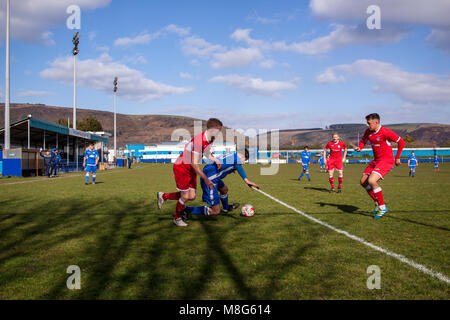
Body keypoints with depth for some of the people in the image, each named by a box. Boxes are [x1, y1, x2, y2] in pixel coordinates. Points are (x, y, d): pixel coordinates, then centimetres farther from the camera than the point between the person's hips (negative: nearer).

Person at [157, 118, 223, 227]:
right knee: (185, 196, -5)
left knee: (192, 196, 3)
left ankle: (163, 196, 21)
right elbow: (194, 163, -28)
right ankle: (177, 219, 21)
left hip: (191, 169, 9)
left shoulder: (210, 139, 0)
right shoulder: (199, 140, -29)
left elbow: (207, 153, 19)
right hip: (181, 167, -9)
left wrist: (216, 160, -2)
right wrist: (205, 179, -25)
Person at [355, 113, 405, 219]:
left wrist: (397, 158, -5)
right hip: (376, 160, 9)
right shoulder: (368, 132, 3)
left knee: (371, 181, -24)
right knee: (363, 182, 4)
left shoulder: (385, 132, -18)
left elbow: (401, 142, -9)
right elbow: (363, 141, 20)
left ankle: (383, 207, -11)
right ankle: (378, 203, 17)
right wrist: (359, 147, -4)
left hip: (387, 160, -8)